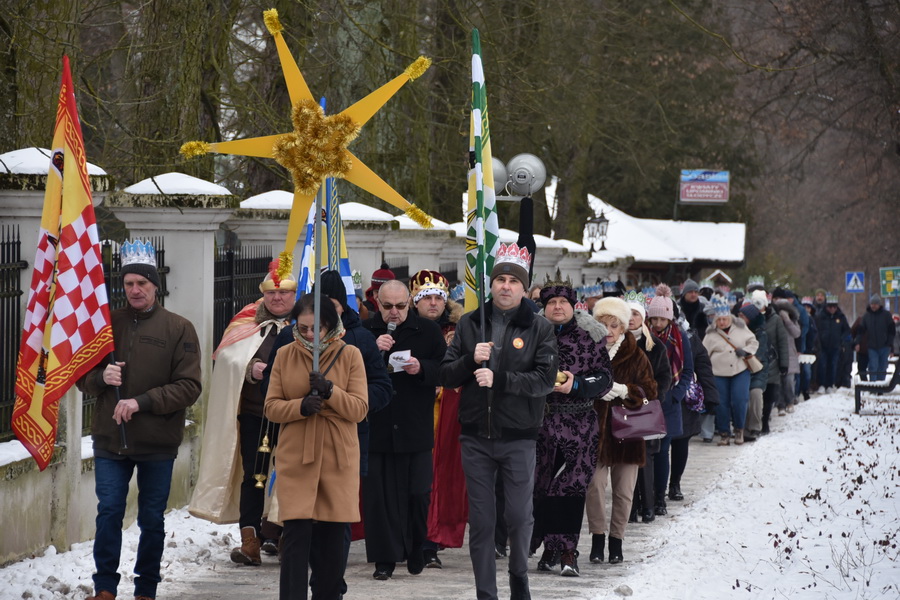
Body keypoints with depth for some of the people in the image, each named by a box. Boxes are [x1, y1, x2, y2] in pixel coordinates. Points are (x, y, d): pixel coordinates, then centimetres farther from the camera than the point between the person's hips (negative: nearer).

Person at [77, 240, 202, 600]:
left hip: (158, 444, -1)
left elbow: (189, 387, -8)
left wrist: (142, 402, -18)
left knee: (152, 520, 8)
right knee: (109, 513, -1)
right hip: (110, 438, 1)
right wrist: (101, 377, -13)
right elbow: (81, 376, 10)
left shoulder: (178, 329, -3)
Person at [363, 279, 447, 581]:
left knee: (417, 494, 1)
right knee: (378, 494, -2)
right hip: (377, 428, 0)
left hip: (416, 428, 0)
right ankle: (385, 559, 3)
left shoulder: (428, 331, 5)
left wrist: (422, 368, -13)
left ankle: (415, 553, 19)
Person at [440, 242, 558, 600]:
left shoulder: (539, 328, -1)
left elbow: (545, 379, -11)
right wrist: (471, 360, -14)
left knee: (520, 516, 3)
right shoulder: (470, 324, 7)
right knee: (481, 520, 4)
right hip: (476, 436, 2)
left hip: (518, 437, -2)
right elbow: (446, 376, 5)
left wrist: (499, 378, -20)